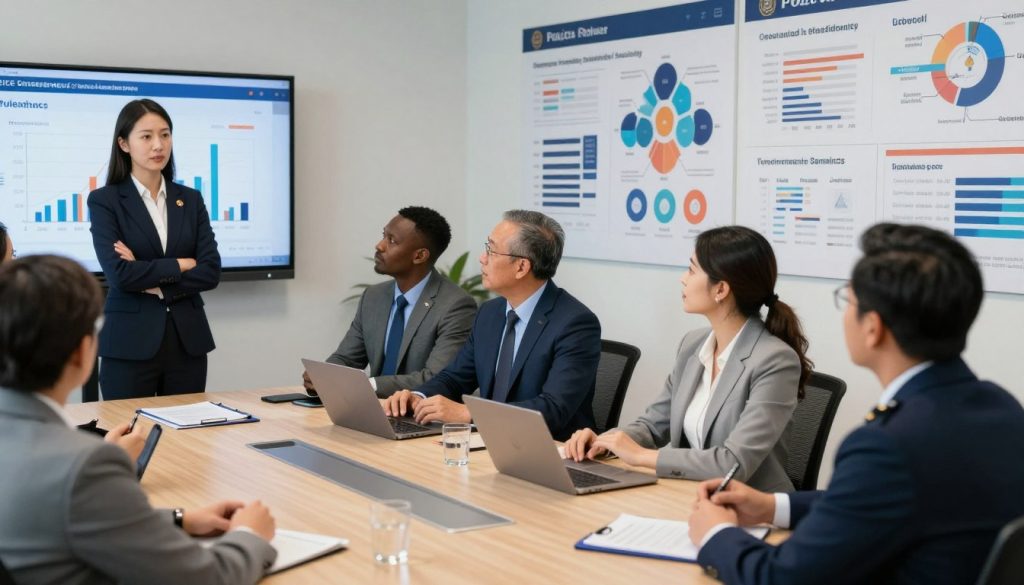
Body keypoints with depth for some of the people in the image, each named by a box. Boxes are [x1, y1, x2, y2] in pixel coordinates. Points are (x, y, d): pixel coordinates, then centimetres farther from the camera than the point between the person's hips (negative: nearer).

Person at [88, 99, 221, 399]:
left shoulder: (190, 199, 9)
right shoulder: (104, 200, -1)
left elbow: (211, 272, -1)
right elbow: (119, 273, -14)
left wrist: (150, 280, -10)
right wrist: (181, 265, -7)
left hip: (188, 341, 3)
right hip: (131, 343, -3)